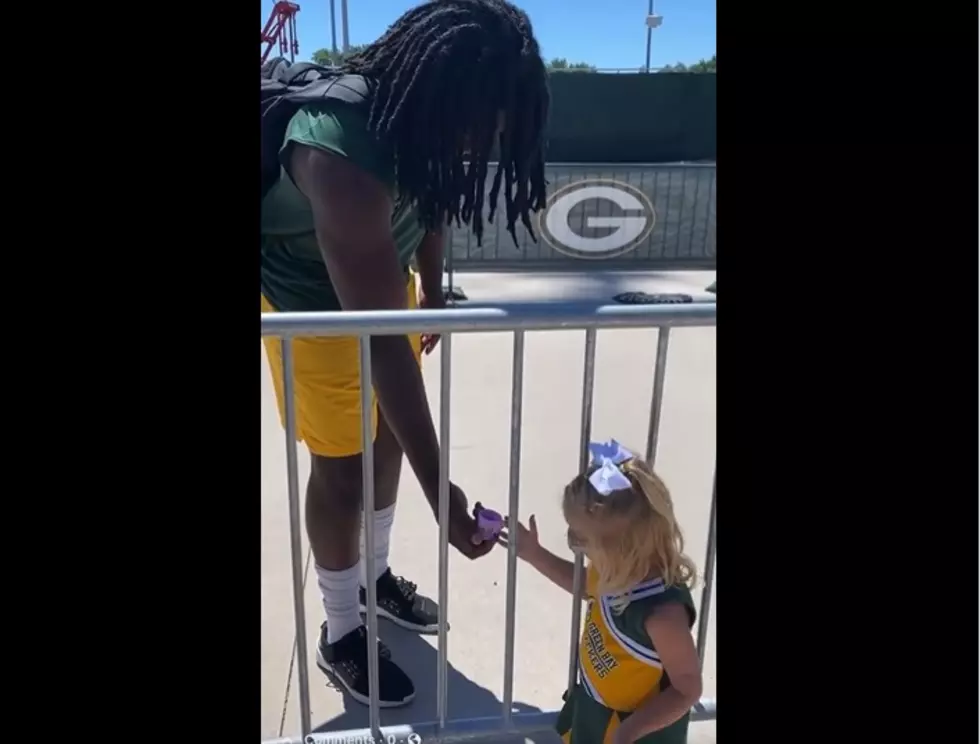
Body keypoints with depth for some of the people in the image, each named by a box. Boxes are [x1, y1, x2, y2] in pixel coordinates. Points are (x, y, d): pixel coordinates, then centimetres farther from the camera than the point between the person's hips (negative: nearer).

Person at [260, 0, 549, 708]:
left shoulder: (421, 116, -16)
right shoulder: (340, 155, -39)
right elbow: (384, 346, -41)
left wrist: (433, 288, 13)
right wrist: (441, 492, -38)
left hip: (383, 273, 7)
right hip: (309, 298, -7)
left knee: (388, 433, 15)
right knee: (342, 465, 0)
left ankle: (375, 574, 38)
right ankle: (341, 633, 23)